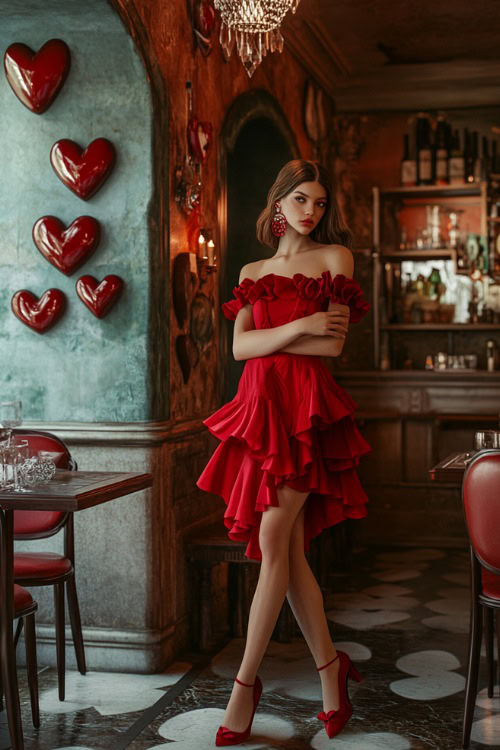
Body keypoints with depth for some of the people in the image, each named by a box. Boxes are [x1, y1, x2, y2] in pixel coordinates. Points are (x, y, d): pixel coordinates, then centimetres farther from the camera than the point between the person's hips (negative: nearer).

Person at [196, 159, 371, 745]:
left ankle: (246, 682, -1)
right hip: (259, 407, 5)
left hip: (305, 406, -5)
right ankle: (330, 670, 17)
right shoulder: (253, 272, 18)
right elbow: (239, 348, 4)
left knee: (273, 541, -9)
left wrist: (266, 338, -1)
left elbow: (333, 344, -5)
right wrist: (297, 327, -8)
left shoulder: (334, 257, 5)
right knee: (289, 553, 4)